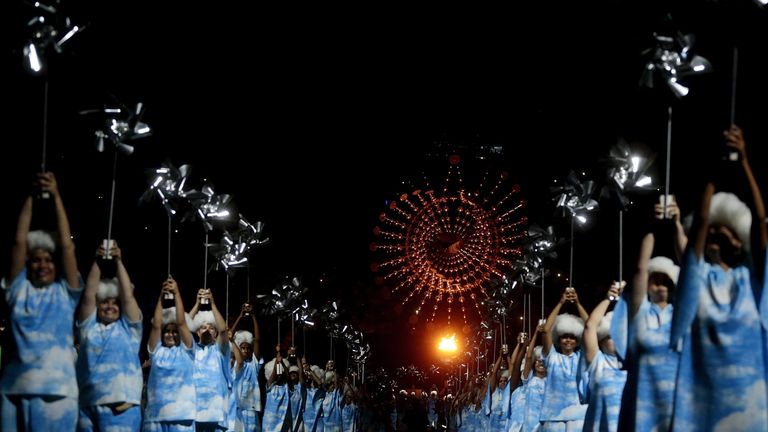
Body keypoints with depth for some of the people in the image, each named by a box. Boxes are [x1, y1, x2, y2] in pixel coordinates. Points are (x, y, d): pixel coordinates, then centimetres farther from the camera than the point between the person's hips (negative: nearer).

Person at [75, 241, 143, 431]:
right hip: (87, 406, 2)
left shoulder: (129, 327, 12)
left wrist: (119, 261, 0)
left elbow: (128, 296, 1)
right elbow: (88, 295, 6)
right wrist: (96, 262, 2)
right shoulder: (89, 326, 16)